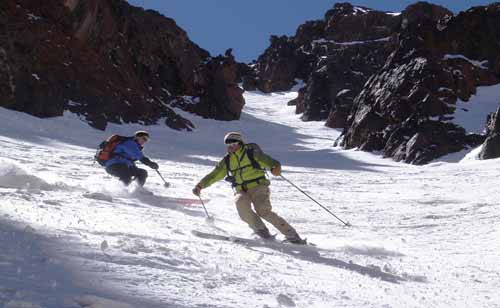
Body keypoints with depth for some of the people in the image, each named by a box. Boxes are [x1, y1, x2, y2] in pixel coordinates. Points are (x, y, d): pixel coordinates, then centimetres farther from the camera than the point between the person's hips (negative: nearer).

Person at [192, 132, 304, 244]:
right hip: (242, 191, 4)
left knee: (263, 211, -26)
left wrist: (275, 167, -33)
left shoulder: (251, 153, -2)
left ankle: (291, 235, -19)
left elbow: (269, 161, -11)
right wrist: (200, 185, 8)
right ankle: (261, 230, -18)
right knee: (241, 203, -30)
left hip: (258, 187, -4)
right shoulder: (227, 161, 12)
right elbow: (213, 175, 18)